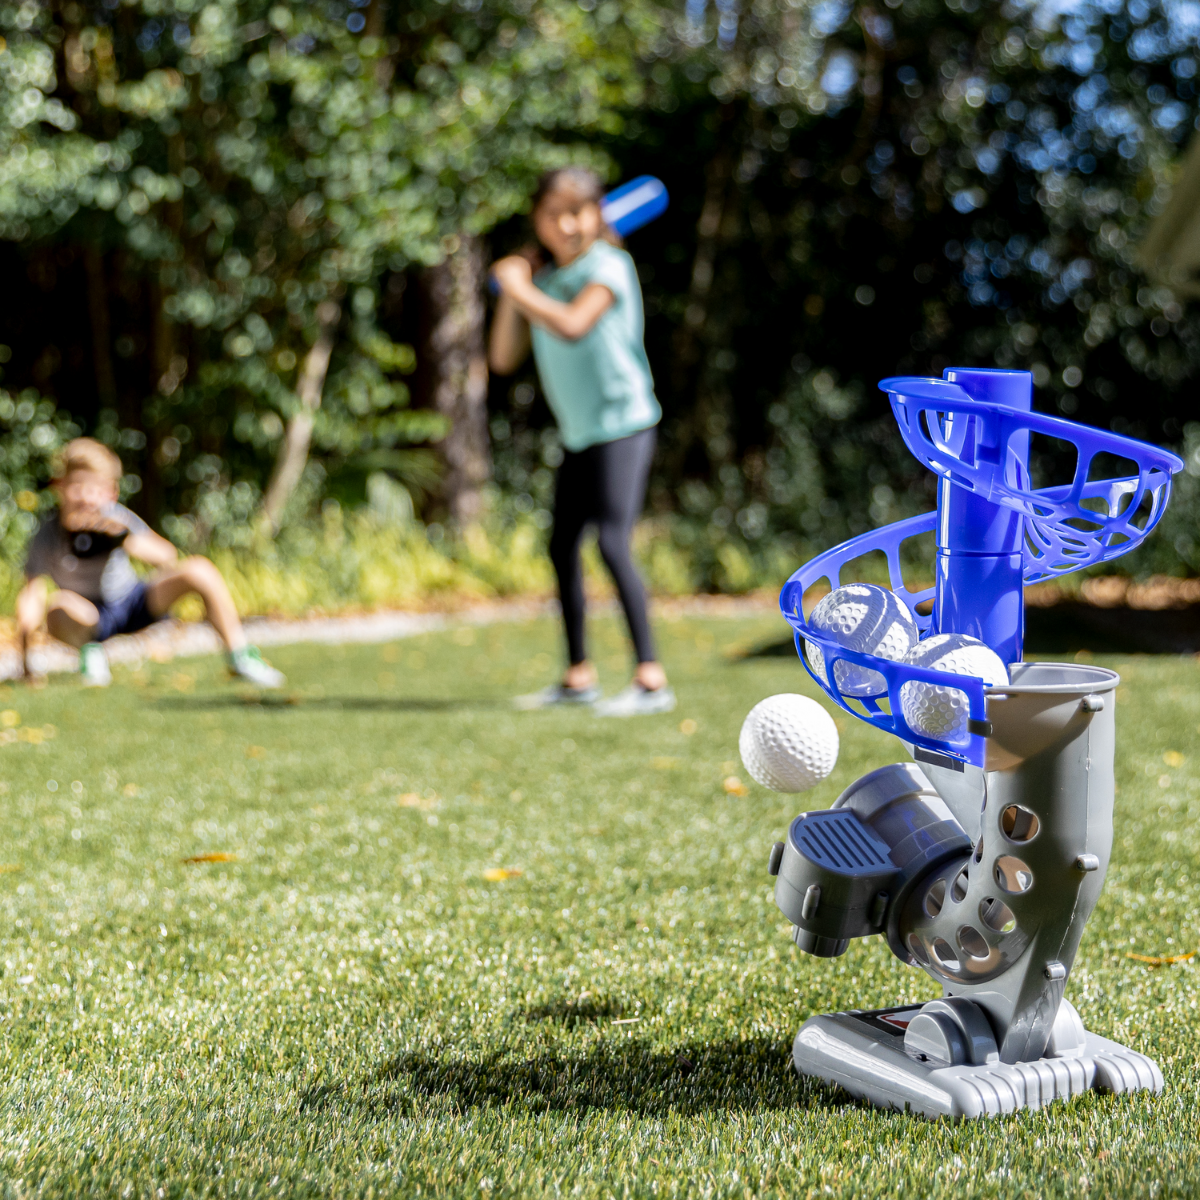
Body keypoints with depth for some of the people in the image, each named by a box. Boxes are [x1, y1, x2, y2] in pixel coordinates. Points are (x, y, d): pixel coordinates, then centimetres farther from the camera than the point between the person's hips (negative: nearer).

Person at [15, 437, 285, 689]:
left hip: (135, 603, 2)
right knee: (61, 607, -40)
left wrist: (125, 539, -37)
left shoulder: (115, 518, -15)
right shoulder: (48, 534, -19)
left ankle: (240, 656, -4)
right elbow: (32, 594, -20)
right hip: (92, 617, -2)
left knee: (200, 570, -20)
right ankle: (90, 651, -3)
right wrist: (26, 662, -26)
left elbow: (167, 557, -19)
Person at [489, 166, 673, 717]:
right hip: (578, 433, 9)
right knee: (562, 547, 12)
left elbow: (573, 325, -29)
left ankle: (650, 678, -18)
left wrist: (520, 289, -16)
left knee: (613, 543, -19)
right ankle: (578, 677, 23)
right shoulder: (544, 280, 11)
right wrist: (511, 293, -2)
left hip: (623, 424, -9)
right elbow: (503, 359, 9)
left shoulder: (608, 265, -11)